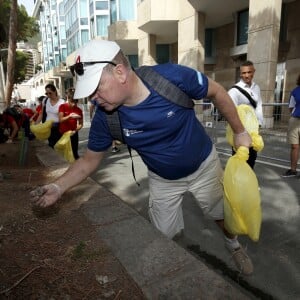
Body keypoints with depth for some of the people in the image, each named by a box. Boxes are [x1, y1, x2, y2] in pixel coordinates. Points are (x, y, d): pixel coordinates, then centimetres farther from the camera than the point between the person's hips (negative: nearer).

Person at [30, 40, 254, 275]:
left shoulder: (172, 77, -32)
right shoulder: (105, 117, -23)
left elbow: (216, 92, -15)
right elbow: (90, 160, -10)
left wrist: (240, 132, -8)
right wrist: (58, 187, -25)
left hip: (204, 165, 0)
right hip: (163, 181, 1)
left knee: (223, 214, 22)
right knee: (164, 238, 12)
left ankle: (233, 244, 58)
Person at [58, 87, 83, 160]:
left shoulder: (79, 110, -5)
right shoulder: (62, 107, -7)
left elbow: (81, 124, 0)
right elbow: (61, 120, -19)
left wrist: (75, 130, -19)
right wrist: (69, 116, -37)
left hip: (73, 134, 0)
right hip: (62, 134, 0)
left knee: (74, 153, 0)